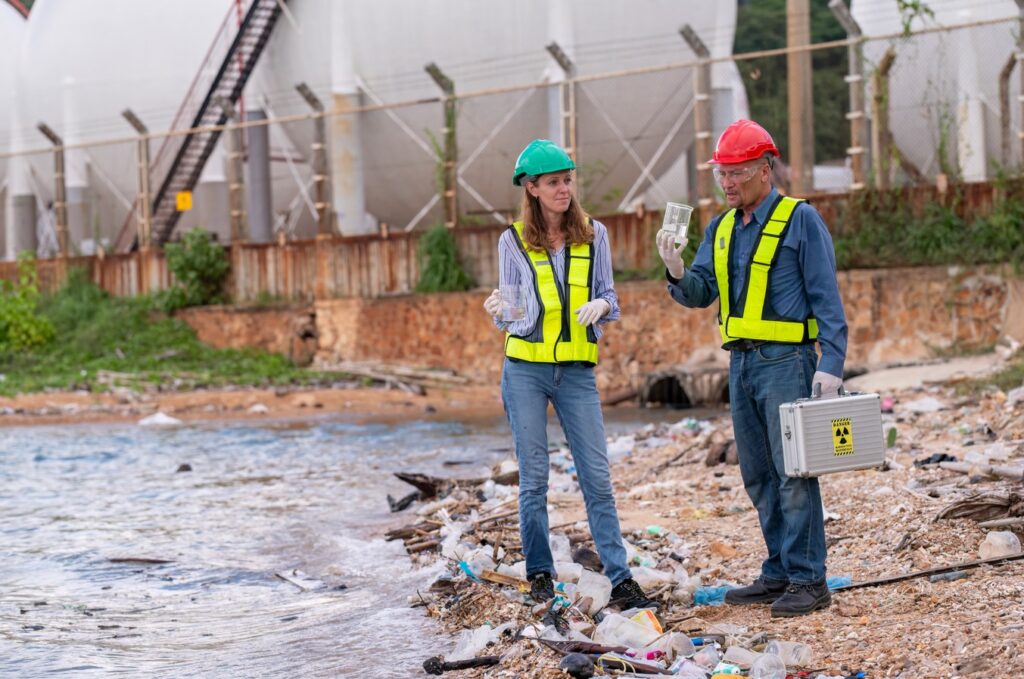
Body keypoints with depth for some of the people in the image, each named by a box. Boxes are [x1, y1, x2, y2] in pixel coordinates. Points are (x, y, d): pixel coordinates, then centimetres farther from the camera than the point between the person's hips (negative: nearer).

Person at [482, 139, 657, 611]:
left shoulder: (593, 236, 6)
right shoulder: (514, 241, 2)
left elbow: (610, 297, 10)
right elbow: (509, 318, 6)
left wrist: (601, 305, -14)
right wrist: (498, 312, -17)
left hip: (577, 371, 1)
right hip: (525, 368, -1)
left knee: (597, 477, -2)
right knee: (534, 478, 2)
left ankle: (620, 580, -1)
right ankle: (539, 576, 13)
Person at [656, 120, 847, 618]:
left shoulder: (800, 219, -5)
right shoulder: (720, 229, 15)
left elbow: (826, 298, -8)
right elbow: (700, 294, 10)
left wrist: (831, 364, -16)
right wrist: (677, 273, -13)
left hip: (786, 359, -7)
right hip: (741, 362, 7)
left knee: (793, 473, -9)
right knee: (759, 477, 10)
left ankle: (809, 580, -6)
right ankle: (779, 573, 17)